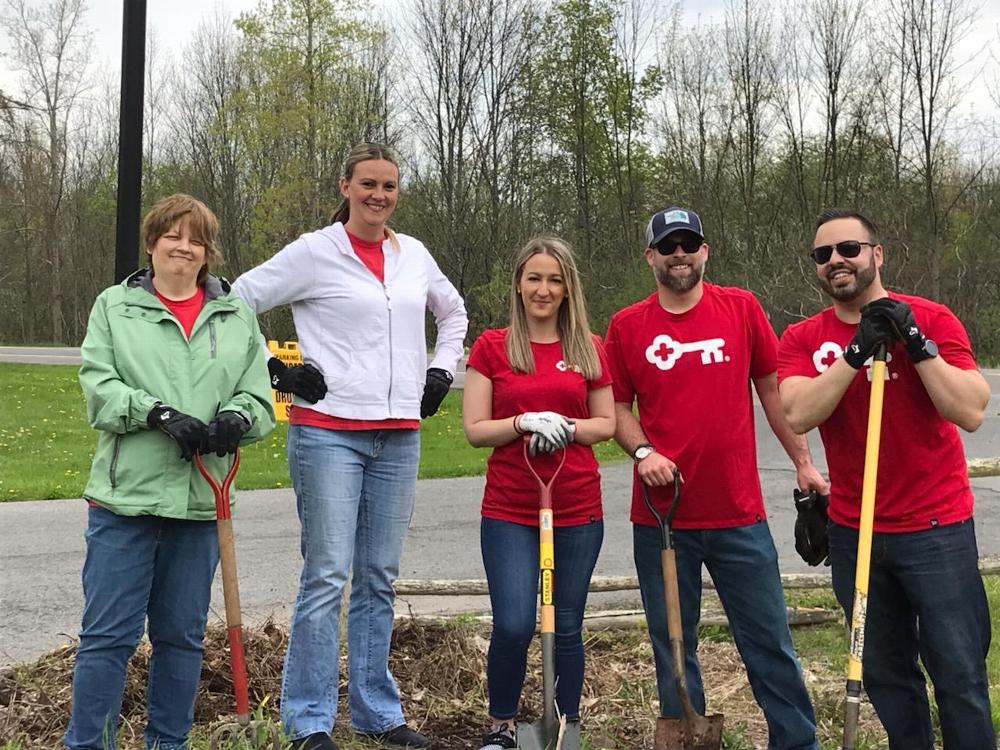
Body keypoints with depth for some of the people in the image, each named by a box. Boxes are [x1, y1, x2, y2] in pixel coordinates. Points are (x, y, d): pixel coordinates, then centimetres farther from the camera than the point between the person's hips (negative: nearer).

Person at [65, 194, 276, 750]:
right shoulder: (115, 306, 7)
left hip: (200, 500, 3)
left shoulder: (238, 316, 12)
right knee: (108, 633, -1)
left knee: (183, 635, 12)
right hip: (126, 495, -2)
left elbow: (260, 398, 7)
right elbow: (99, 387, -4)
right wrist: (159, 413, -19)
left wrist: (237, 418, -15)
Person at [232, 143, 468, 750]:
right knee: (327, 576, -5)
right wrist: (277, 371, -7)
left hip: (399, 437, 5)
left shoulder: (414, 255, 12)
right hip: (329, 432, -5)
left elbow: (454, 312, 29)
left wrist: (442, 370, 17)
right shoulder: (314, 252, -3)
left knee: (379, 579, 11)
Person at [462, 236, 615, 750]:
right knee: (513, 626, -7)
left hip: (578, 511, 2)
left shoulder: (589, 349, 6)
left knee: (566, 627, 7)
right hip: (508, 512, -1)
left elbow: (607, 423, 9)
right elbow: (475, 430, -1)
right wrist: (526, 422, -17)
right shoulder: (492, 347, 1)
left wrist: (566, 427, -10)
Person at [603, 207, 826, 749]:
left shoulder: (741, 308, 3)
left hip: (738, 513, 0)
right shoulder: (627, 326, 3)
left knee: (770, 641, 4)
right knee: (673, 646, 10)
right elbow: (617, 406, 8)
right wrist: (642, 451, -10)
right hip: (662, 516, 1)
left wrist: (803, 463, 4)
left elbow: (772, 388, 7)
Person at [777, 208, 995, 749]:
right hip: (853, 532, 3)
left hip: (936, 528, -3)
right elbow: (798, 416, -15)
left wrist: (917, 344, -21)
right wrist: (856, 351, -22)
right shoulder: (802, 339, 2)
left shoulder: (932, 319, -5)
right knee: (884, 674, 12)